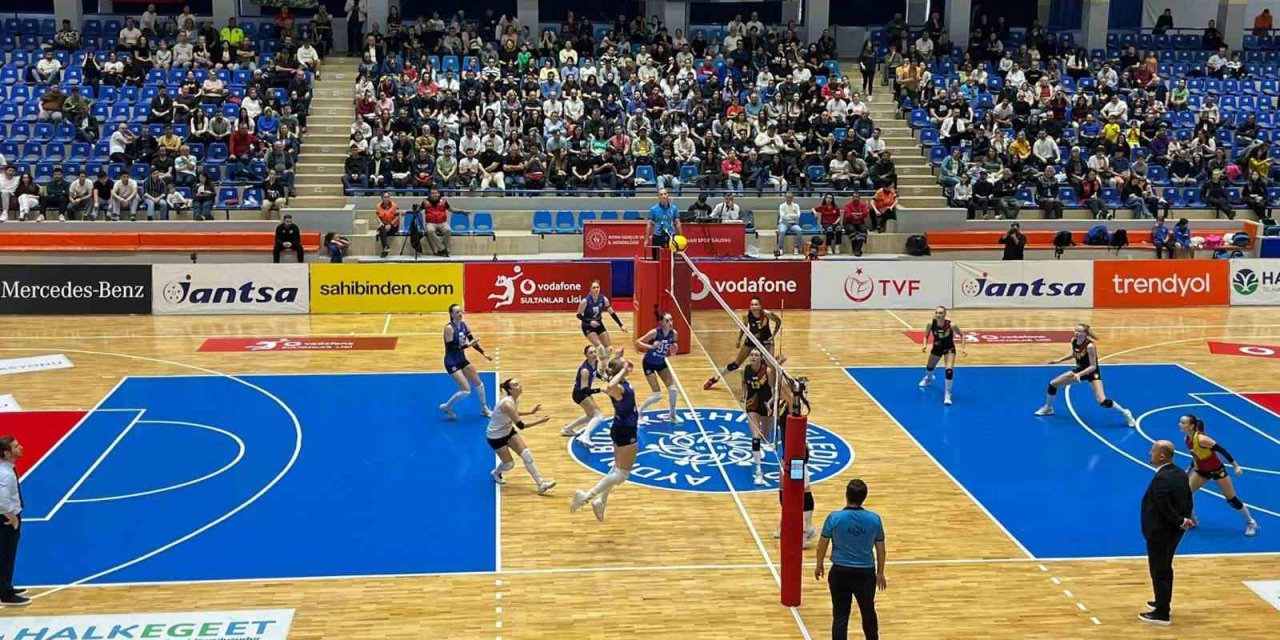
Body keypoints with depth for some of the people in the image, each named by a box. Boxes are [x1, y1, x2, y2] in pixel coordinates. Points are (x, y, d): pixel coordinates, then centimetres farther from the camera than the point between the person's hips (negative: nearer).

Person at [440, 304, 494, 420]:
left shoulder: (464, 325, 1)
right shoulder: (449, 328, -21)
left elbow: (472, 341, 10)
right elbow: (451, 348, -25)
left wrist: (483, 353, 4)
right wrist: (467, 345, -31)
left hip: (462, 360, 8)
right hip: (452, 363, -8)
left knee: (479, 384, 14)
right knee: (466, 391, -12)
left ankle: (484, 409, 33)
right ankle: (446, 407, 9)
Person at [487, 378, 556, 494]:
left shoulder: (512, 399, -8)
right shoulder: (507, 403, -35)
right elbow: (521, 425, -32)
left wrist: (531, 412, 9)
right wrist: (540, 421, -32)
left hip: (508, 431, 8)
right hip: (496, 436, -8)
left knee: (526, 454, -4)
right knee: (509, 464, 4)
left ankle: (541, 484, -2)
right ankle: (496, 473, 39)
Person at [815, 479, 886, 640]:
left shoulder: (834, 517, -12)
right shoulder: (874, 519, -8)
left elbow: (822, 544, -2)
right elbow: (880, 549, 2)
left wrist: (820, 565, 15)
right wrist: (880, 573, 16)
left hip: (840, 572, -2)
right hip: (866, 573, 2)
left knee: (840, 615, 4)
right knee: (868, 612, 22)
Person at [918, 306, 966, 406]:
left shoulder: (951, 325, -31)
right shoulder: (930, 324, -25)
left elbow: (962, 334, -14)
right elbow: (926, 336, -6)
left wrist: (962, 348, -22)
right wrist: (925, 345, -24)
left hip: (949, 348, -3)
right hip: (937, 347, 3)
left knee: (949, 370, -21)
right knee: (929, 367, 23)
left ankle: (947, 394, -2)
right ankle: (929, 378, 63)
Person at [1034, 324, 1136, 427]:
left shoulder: (1090, 346, -31)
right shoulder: (1073, 341, -11)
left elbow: (1093, 366, -26)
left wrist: (1079, 374, -36)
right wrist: (1059, 360, 4)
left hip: (1092, 372, -7)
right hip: (1079, 370, 7)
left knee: (1102, 401, -20)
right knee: (1053, 384, 7)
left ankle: (1125, 413, 4)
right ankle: (1048, 408, 32)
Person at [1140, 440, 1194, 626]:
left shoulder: (1161, 479, -27)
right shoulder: (1180, 473, 2)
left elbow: (1166, 508, -28)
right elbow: (1188, 500, 7)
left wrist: (1182, 522, -15)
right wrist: (1185, 520, 4)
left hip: (1159, 533, -9)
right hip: (1173, 531, 9)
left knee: (1159, 572, 3)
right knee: (1165, 568, 24)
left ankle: (1161, 614, 12)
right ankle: (1162, 603, 39)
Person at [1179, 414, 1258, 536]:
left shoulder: (1201, 439, -32)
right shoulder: (1187, 439, -8)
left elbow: (1221, 450, -26)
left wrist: (1235, 465, -24)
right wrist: (1189, 470, 17)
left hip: (1216, 470, -7)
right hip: (1201, 470, 7)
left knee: (1232, 500, 2)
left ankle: (1251, 523, 22)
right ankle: (1191, 521, 18)